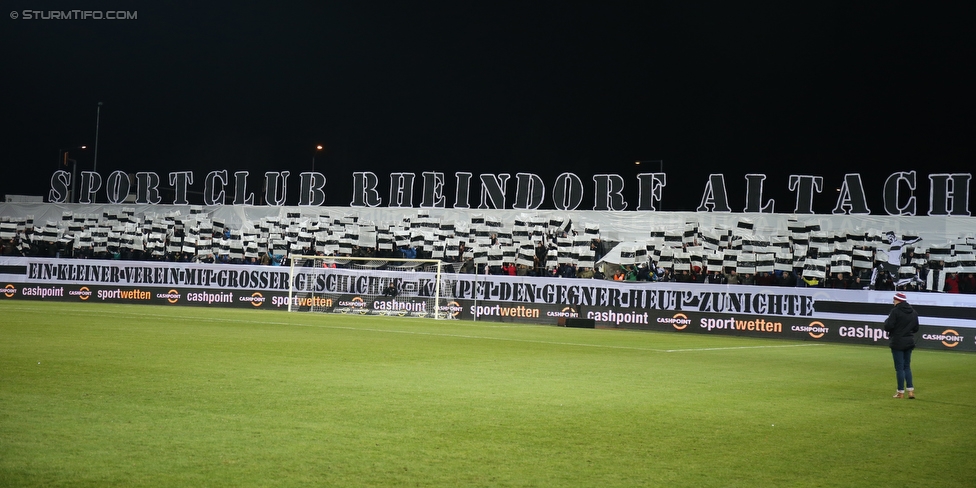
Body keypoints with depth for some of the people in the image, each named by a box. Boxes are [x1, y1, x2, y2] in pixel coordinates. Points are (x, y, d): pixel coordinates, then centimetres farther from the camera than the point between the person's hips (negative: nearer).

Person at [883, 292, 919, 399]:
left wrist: (887, 321, 2)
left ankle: (901, 392, 4)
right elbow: (916, 328, 13)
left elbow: (887, 327, -17)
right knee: (907, 366, 15)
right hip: (910, 342, 6)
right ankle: (911, 390, 10)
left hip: (898, 343, -6)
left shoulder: (895, 311, -15)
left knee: (899, 367, 0)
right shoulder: (914, 312, 7)